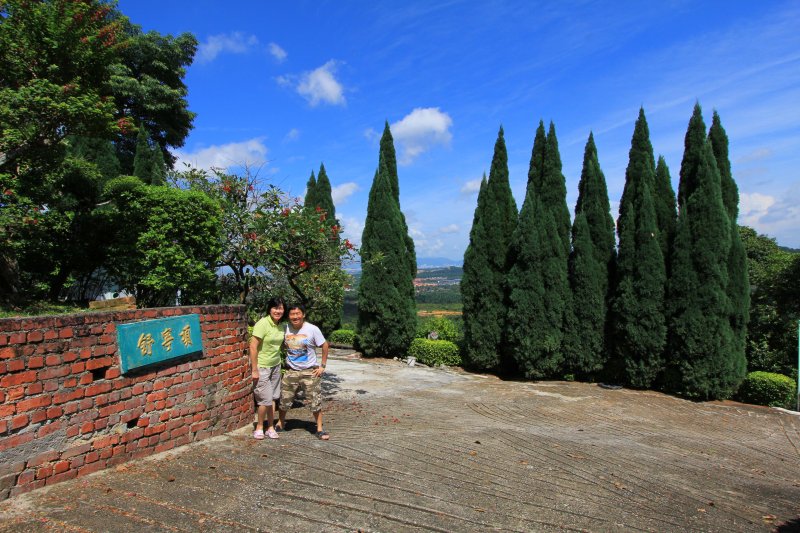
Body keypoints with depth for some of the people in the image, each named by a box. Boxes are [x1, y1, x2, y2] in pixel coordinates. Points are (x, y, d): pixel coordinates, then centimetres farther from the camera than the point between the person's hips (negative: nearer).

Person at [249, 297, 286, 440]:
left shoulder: (281, 326, 3)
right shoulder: (263, 324, -18)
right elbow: (253, 347, -19)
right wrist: (254, 370, -18)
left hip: (275, 366, 6)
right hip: (262, 366, -6)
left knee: (273, 398, 11)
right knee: (266, 399, -4)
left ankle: (270, 428, 22)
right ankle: (259, 427, 17)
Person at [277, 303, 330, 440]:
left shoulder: (312, 329, -13)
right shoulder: (285, 329, -4)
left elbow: (325, 346, -4)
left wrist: (322, 366, -6)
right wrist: (283, 362, 5)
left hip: (310, 371, -3)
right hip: (291, 371, 3)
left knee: (315, 402, 1)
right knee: (284, 400, 12)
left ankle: (319, 429, 15)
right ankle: (280, 423, 36)